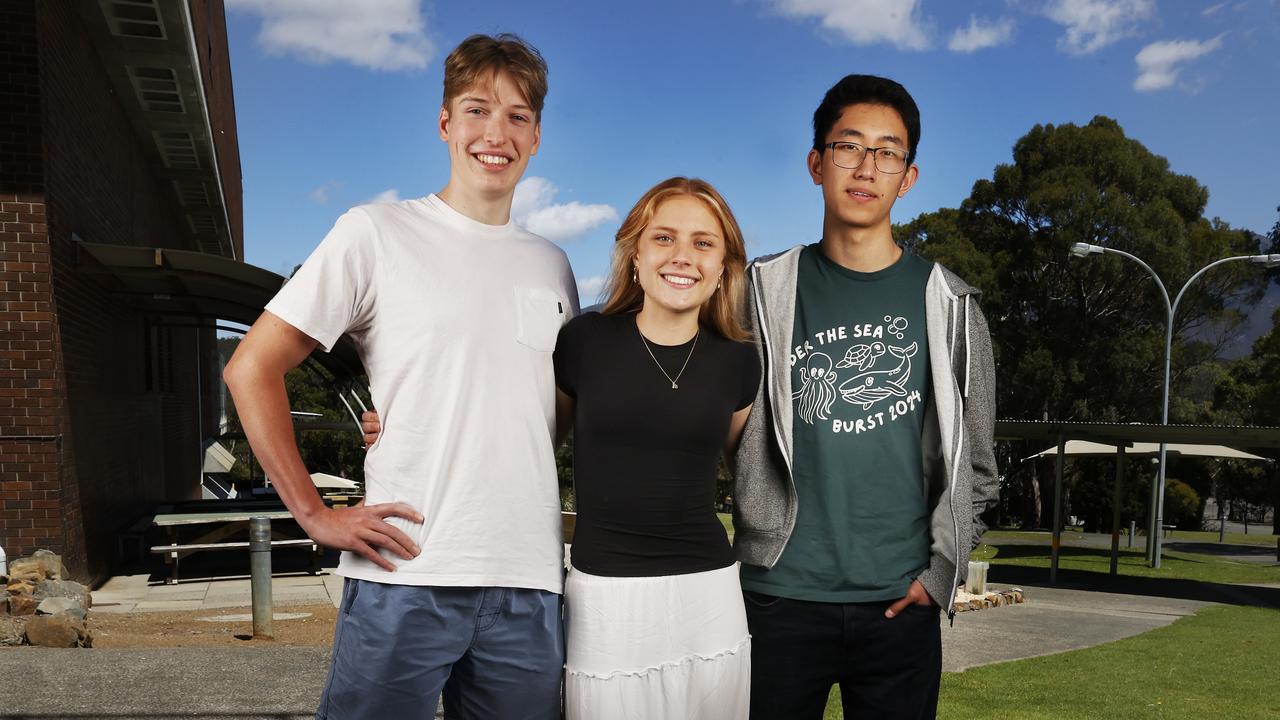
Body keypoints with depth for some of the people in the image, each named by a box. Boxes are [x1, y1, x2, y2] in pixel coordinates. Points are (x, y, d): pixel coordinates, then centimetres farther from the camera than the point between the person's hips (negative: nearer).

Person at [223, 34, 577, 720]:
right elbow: (251, 369, -2)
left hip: (529, 586, 4)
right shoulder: (376, 234, -1)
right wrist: (314, 514, -7)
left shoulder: (551, 266, 13)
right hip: (406, 577, -4)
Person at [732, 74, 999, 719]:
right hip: (778, 597, -1)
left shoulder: (947, 305, 4)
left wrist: (940, 572, 0)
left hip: (901, 604, 1)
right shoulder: (765, 292, 2)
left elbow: (972, 464, 8)